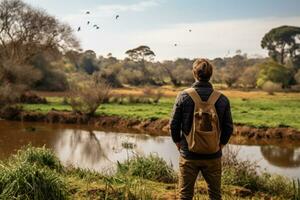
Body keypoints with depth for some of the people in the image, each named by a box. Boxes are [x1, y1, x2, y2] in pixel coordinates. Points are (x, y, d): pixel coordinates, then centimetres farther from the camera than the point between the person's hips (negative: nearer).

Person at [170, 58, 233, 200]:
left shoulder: (183, 96, -9)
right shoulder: (222, 99, -5)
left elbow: (174, 124, -6)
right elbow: (229, 127, -1)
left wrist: (179, 143, 8)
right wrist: (220, 144, 12)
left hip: (189, 155, -1)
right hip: (213, 156, 1)